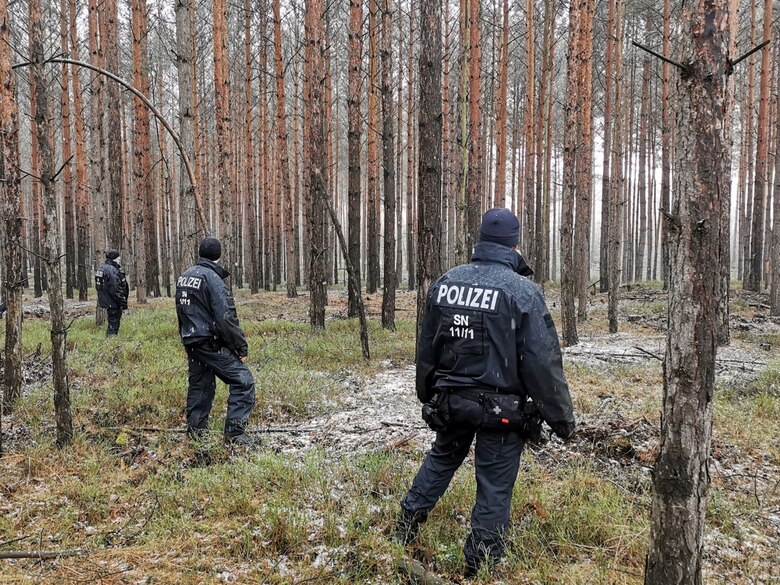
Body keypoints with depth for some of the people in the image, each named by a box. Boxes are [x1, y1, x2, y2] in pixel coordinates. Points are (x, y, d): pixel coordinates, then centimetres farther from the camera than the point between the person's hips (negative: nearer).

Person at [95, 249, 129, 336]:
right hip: (113, 303, -10)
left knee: (112, 323, 19)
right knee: (114, 324, -5)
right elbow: (116, 289, -23)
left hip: (106, 301, 10)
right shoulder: (112, 270, -19)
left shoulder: (102, 269, 14)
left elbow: (100, 286, 21)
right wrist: (123, 303, -18)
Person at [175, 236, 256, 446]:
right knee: (243, 380, -7)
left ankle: (195, 429, 27)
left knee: (199, 385, 20)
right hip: (211, 343, -9)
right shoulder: (212, 279, -16)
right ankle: (234, 431, -10)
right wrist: (241, 347, -14)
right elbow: (226, 318, -20)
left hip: (190, 342, 9)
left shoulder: (184, 277, 10)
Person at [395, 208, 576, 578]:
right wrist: (562, 418, -5)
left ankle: (406, 527, 37)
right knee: (494, 486, 8)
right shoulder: (522, 291, -15)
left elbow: (426, 348, 10)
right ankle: (479, 566, 19)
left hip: (450, 400, 5)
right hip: (501, 408, -5)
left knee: (441, 459, 27)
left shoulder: (444, 283, 1)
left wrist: (427, 394, 24)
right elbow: (542, 363, -15)